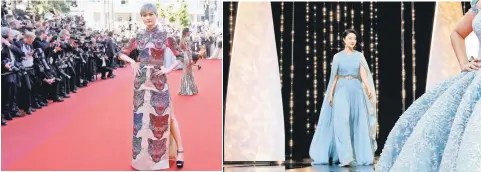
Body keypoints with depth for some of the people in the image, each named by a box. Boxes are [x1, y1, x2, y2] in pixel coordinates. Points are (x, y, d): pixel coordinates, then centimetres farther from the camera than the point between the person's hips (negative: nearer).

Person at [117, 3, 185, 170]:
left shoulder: (165, 35, -3)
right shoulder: (139, 36, 6)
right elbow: (122, 53, 13)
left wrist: (169, 69, -12)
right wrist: (132, 61, -5)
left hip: (158, 81, -3)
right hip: (141, 81, 3)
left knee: (167, 116, 0)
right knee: (141, 117, 9)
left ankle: (180, 150, 9)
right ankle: (143, 155, 21)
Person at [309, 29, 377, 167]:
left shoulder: (359, 55, 9)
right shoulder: (338, 56, 6)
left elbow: (363, 73, -3)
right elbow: (334, 77, 7)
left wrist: (369, 88, -19)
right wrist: (330, 94, 0)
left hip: (356, 90, 2)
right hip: (342, 90, -2)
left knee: (359, 123, 2)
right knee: (342, 121, -15)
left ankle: (361, 155, 10)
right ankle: (345, 157, -19)